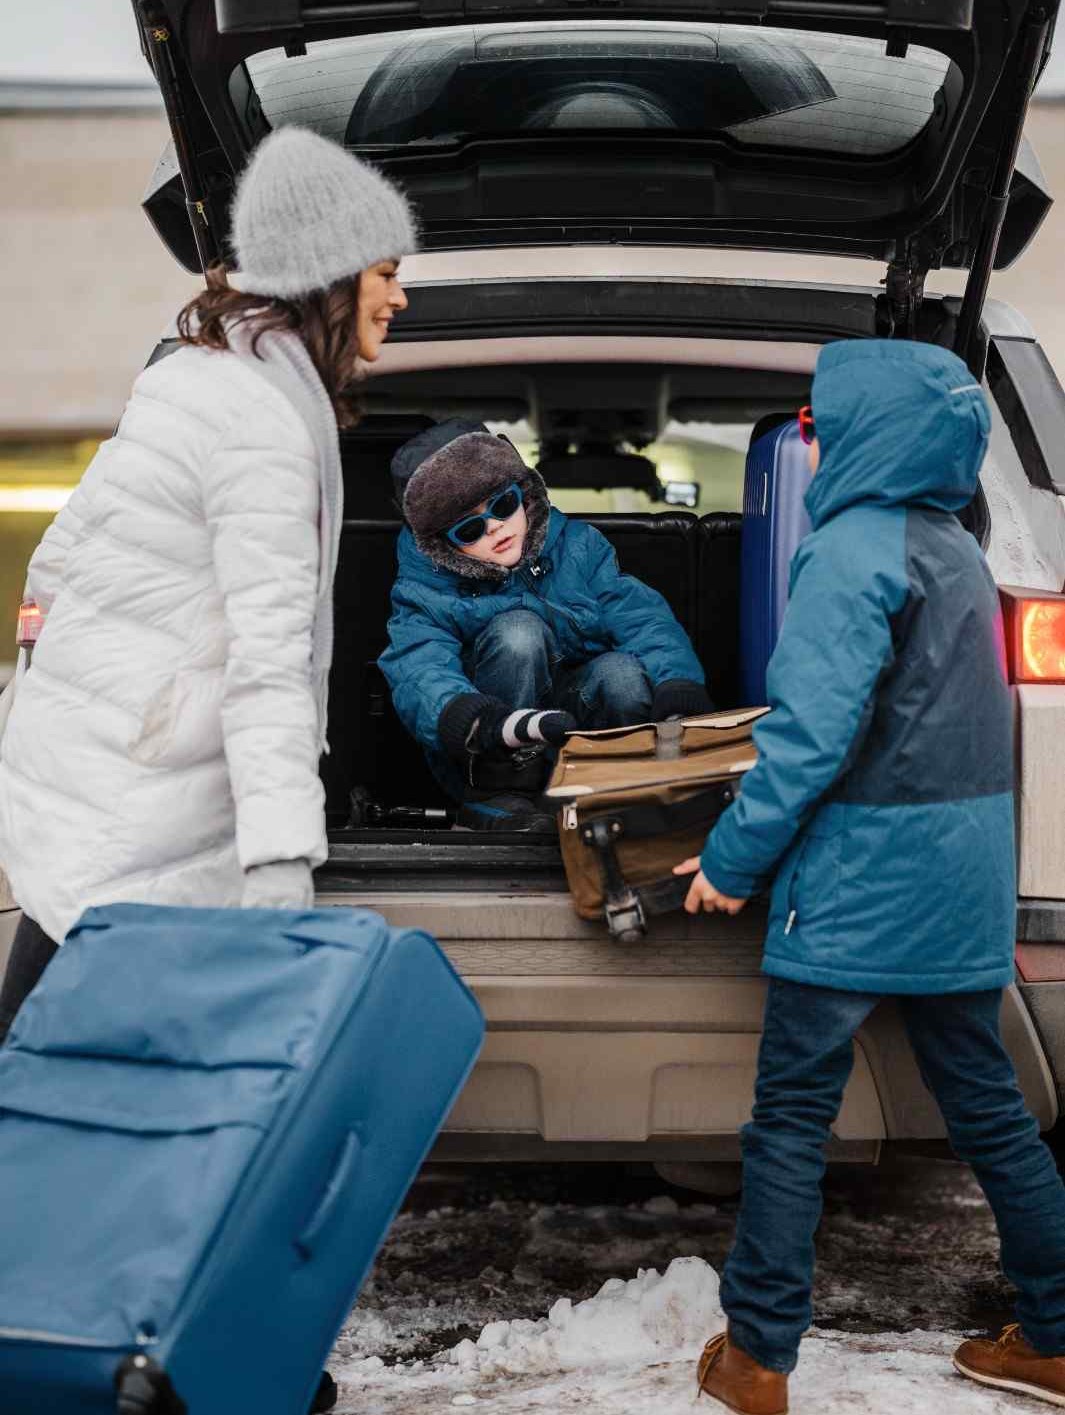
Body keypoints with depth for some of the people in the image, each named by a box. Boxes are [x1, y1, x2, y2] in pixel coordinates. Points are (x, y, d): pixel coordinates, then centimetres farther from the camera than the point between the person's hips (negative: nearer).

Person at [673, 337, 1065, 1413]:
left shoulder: (854, 548, -14)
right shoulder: (955, 550, 13)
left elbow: (811, 735, -21)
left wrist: (733, 857, -11)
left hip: (861, 882, -8)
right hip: (963, 880, 8)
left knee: (792, 1115, 1)